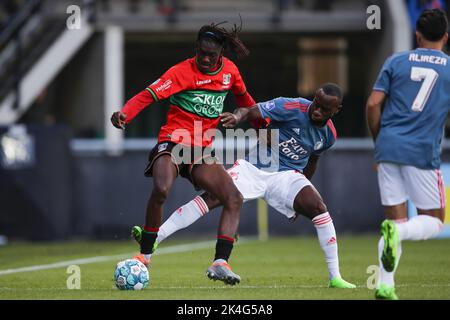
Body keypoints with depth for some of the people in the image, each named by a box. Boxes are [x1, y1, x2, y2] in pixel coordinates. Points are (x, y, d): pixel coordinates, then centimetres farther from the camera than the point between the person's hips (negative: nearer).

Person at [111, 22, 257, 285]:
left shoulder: (230, 70, 6)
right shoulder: (182, 72, -11)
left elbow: (243, 96, 27)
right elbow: (149, 95, -22)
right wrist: (124, 113, -41)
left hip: (202, 150, 6)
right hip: (173, 142, -6)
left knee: (234, 199, -12)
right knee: (161, 189, -32)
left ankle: (220, 262, -17)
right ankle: (145, 255, -16)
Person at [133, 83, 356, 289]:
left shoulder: (328, 135, -2)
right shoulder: (292, 108, -17)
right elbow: (250, 111, -22)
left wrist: (301, 197, 22)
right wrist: (238, 116, -46)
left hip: (286, 174, 3)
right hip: (254, 167, -3)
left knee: (318, 208, -20)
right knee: (213, 197, -21)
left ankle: (335, 277, -12)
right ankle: (154, 239, -21)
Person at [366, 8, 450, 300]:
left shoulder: (396, 62, 8)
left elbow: (373, 104, 2)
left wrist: (379, 141, 14)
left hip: (388, 148, 3)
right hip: (423, 153, -3)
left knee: (396, 219, 10)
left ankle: (385, 286, -3)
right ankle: (396, 232, -24)